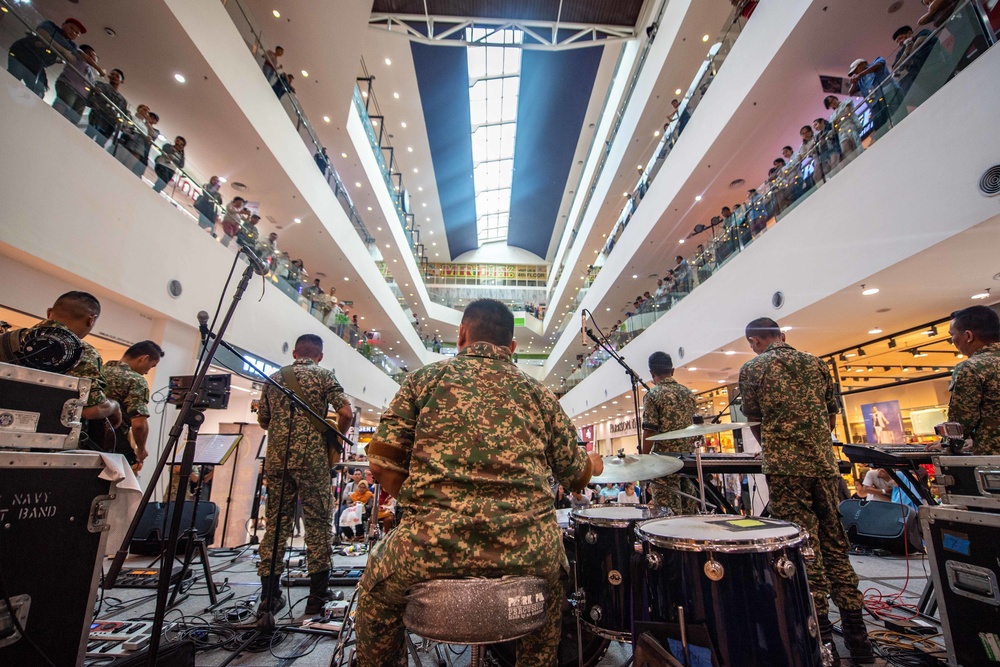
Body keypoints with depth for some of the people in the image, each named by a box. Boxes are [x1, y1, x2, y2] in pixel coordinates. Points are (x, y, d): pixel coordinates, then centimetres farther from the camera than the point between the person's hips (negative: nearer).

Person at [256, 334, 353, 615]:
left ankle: (269, 595, 16)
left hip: (276, 458, 5)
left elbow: (262, 420, 18)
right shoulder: (324, 375, 0)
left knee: (276, 523, 11)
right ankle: (318, 595, 10)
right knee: (318, 523, 4)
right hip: (311, 457, -4)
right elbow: (346, 413, -11)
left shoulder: (274, 377, 13)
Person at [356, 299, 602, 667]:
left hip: (430, 548, -1)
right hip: (528, 552, 3)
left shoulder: (425, 377, 5)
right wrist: (593, 464, 40)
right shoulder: (537, 392, 10)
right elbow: (576, 474, 17)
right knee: (551, 581, 38)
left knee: (377, 589, 32)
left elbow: (383, 464, 1)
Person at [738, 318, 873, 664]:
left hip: (784, 467, -5)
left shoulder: (752, 368, -2)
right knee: (834, 544, 13)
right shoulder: (816, 363, 11)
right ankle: (857, 635, 20)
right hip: (823, 464, 5)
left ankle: (823, 637, 6)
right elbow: (832, 414, 16)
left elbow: (754, 422, 3)